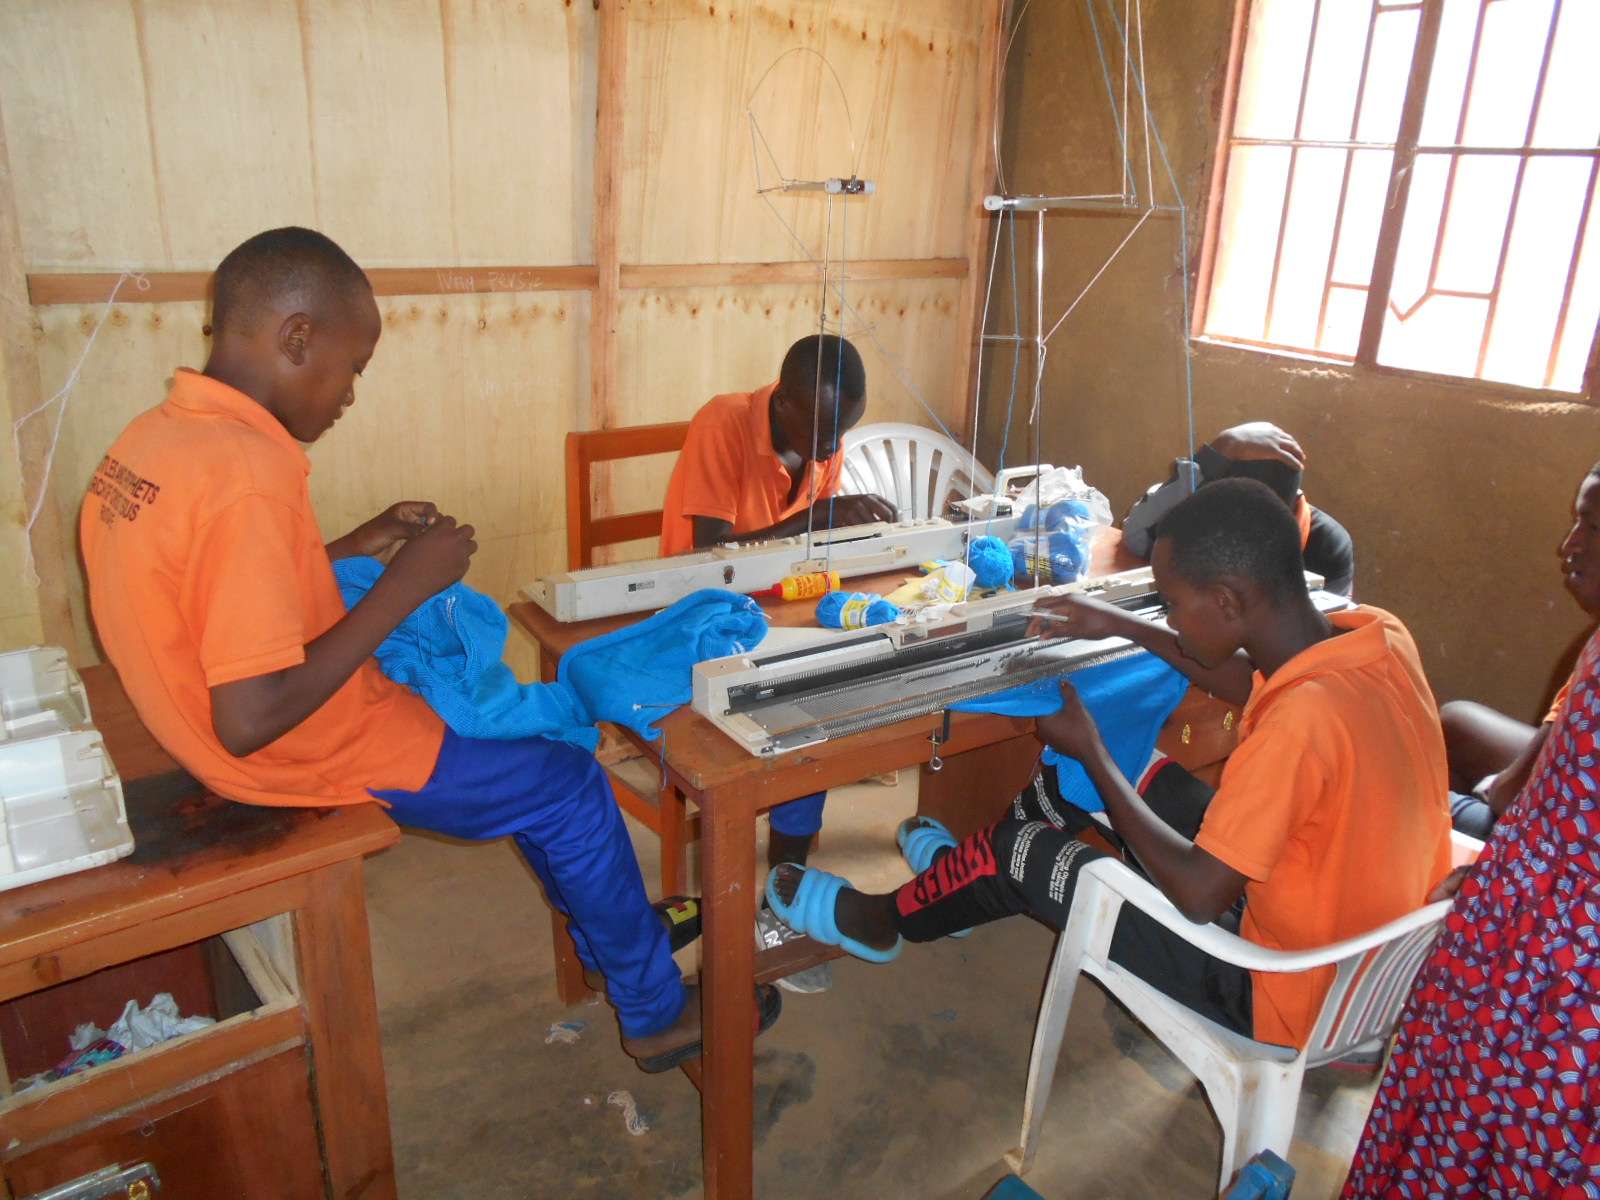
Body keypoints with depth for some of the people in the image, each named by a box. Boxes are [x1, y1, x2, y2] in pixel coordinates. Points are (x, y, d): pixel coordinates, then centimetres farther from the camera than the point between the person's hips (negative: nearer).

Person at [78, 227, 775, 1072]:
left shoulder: (149, 438, 0)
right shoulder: (247, 476, -30)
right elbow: (250, 720, -32)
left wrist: (359, 546, 4)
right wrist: (400, 589, -24)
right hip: (305, 759, -10)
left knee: (524, 732, 22)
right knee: (569, 783, 3)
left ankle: (612, 938, 35)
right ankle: (654, 1013, 22)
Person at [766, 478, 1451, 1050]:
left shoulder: (1304, 720, -36)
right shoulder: (1379, 634, -10)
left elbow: (1197, 894, -27)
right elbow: (1253, 683, 12)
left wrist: (1089, 751, -17)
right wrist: (1128, 629, 9)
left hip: (1281, 997, -8)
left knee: (1026, 849, 0)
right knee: (1124, 773, 15)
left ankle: (882, 921, 29)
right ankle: (968, 872, 38)